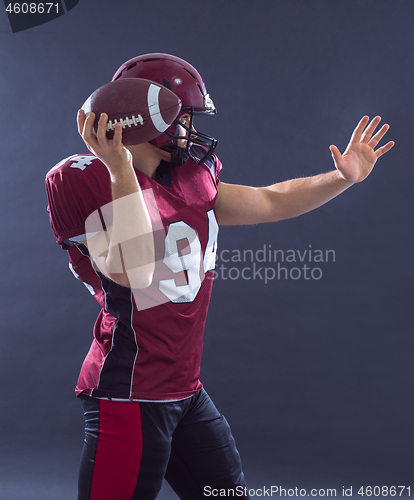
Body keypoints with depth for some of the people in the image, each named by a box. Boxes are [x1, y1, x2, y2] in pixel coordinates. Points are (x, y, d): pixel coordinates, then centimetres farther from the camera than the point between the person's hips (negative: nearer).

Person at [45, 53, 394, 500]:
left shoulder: (190, 179, 11)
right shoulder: (85, 179, -12)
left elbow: (271, 202, 20)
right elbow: (131, 272, -23)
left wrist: (344, 177, 15)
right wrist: (121, 171, -24)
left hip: (187, 392, 8)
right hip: (130, 396, -8)